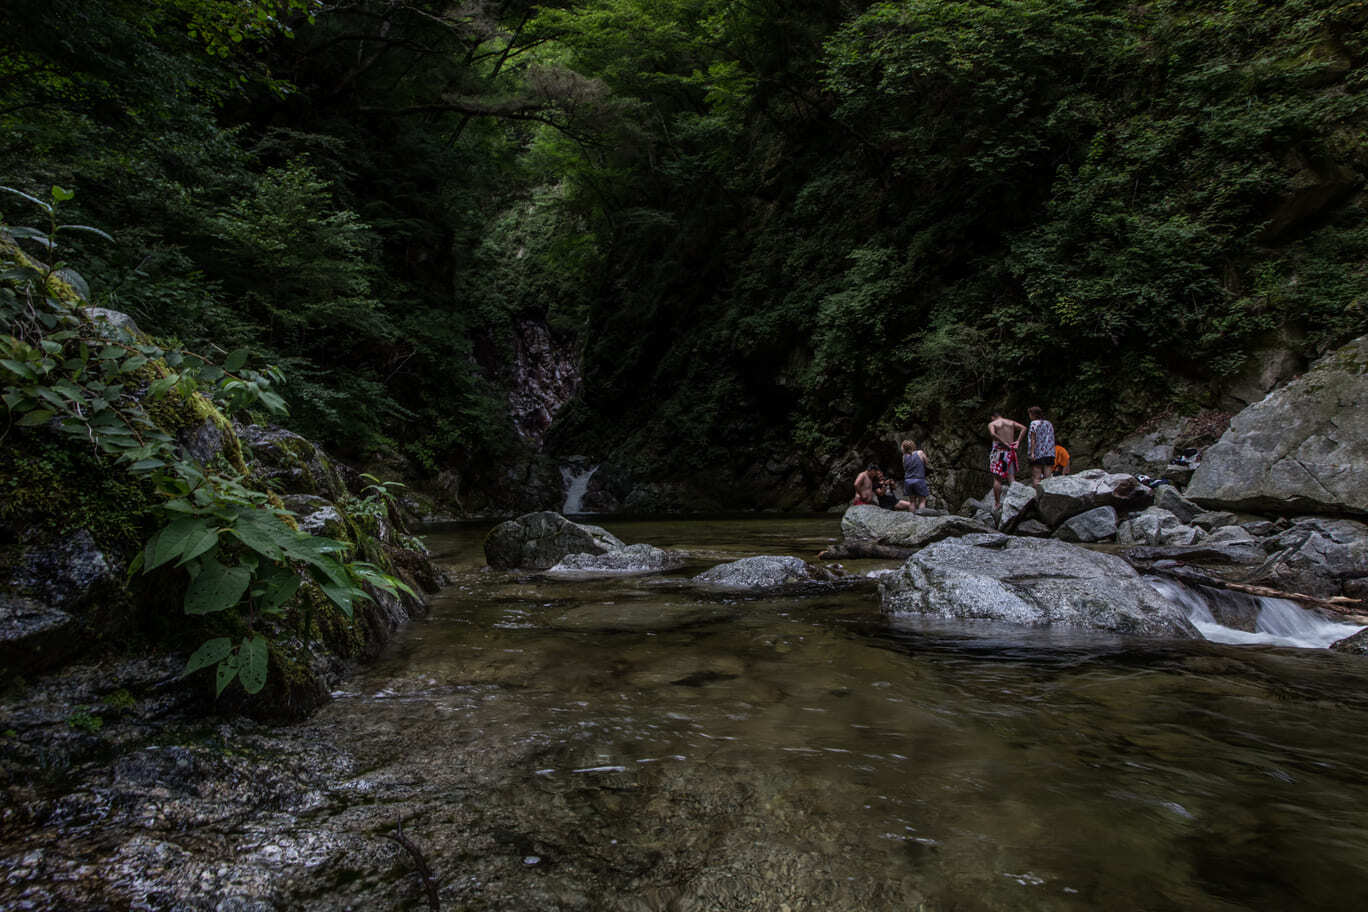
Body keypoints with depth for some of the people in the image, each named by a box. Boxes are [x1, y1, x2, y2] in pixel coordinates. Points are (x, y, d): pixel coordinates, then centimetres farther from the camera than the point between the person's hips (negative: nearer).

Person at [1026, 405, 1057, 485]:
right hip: (1050, 454, 6)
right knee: (1048, 478, 3)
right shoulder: (1049, 423, 17)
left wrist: (1032, 453, -13)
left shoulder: (1034, 423, -2)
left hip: (1038, 454, -6)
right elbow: (1051, 439, 17)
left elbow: (1033, 439, -9)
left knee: (1036, 478, -7)